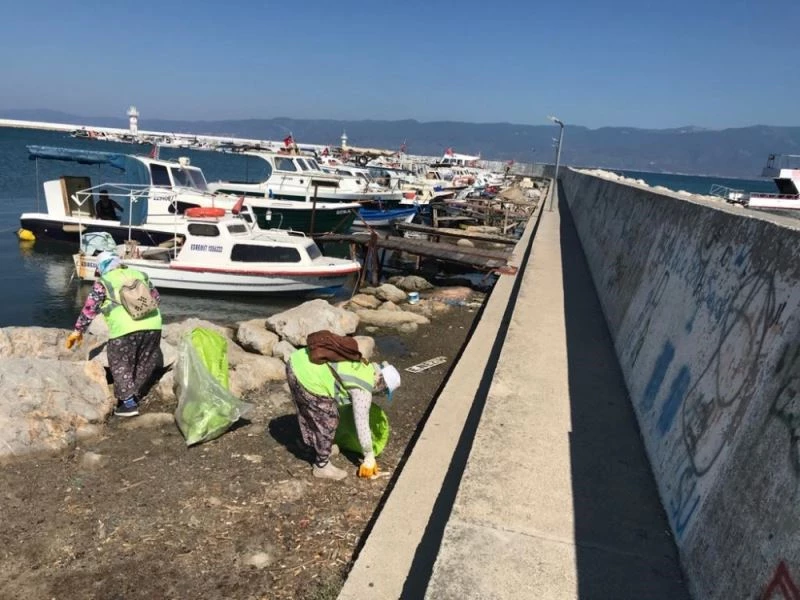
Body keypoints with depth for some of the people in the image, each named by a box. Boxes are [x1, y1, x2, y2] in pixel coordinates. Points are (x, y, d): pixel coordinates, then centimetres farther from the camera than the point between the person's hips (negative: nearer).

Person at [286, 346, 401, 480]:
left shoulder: (364, 365, 18)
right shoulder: (363, 389, -6)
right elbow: (361, 423, -1)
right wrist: (369, 457, 11)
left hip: (297, 362, 10)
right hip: (308, 379, -10)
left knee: (309, 413, 29)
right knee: (327, 422, 7)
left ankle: (319, 448, 50)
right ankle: (322, 466, 23)